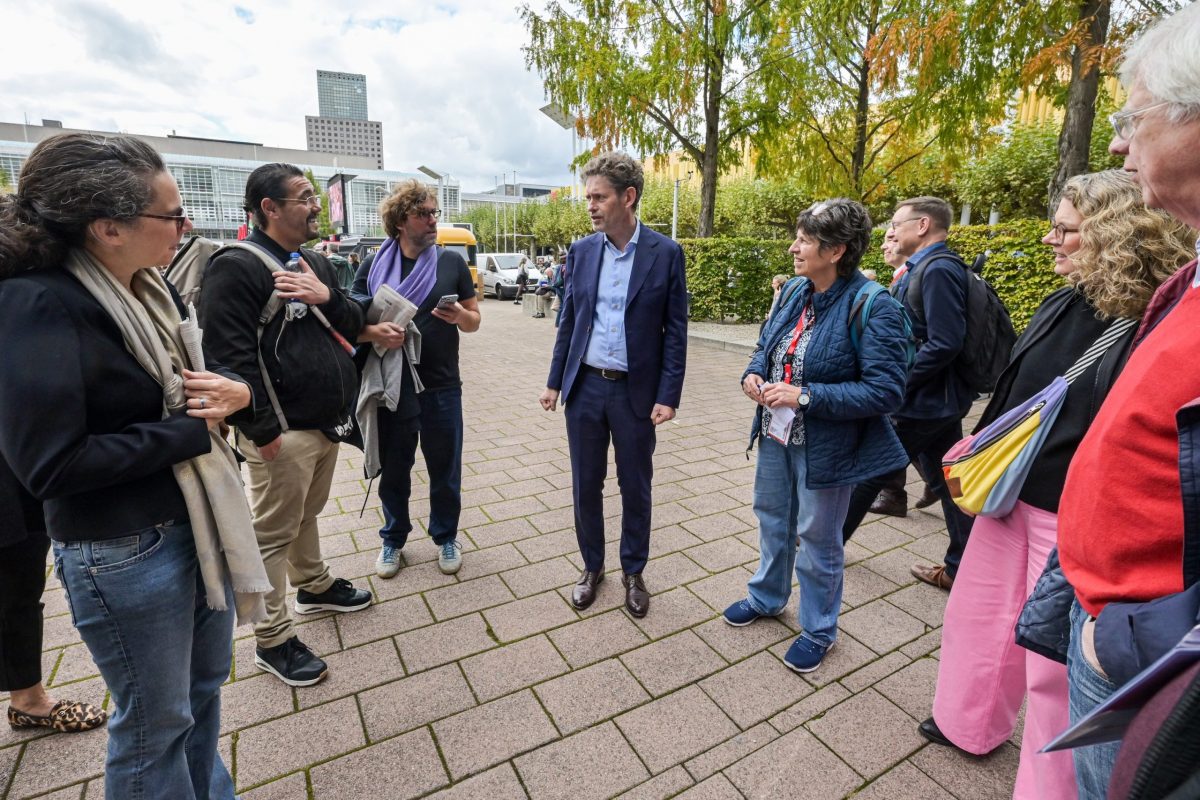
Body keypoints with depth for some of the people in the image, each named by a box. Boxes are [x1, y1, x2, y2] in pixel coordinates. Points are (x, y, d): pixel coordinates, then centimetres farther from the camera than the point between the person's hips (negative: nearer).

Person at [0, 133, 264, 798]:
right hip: (125, 555, -8)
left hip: (200, 521, 8)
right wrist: (191, 429, -18)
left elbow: (211, 370, 13)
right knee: (156, 722, 14)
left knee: (206, 682, 26)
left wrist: (232, 391, -9)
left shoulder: (150, 289, 2)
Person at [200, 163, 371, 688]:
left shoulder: (316, 264, 13)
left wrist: (327, 298, -11)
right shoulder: (236, 267, -14)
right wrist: (262, 428, -19)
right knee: (273, 534, 5)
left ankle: (314, 586, 44)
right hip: (282, 432, -8)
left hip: (327, 424, 8)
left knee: (307, 514, 25)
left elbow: (354, 326, 10)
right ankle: (273, 641, 19)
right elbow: (228, 354, -20)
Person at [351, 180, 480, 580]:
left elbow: (474, 320, 5)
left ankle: (446, 536, 33)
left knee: (445, 469, 11)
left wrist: (459, 316, -18)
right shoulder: (373, 266, 2)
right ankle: (393, 538, 36)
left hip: (442, 387, 0)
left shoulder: (452, 262, 1)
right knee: (393, 469, 14)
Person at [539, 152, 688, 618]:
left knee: (635, 488, 11)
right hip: (584, 387, 3)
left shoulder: (665, 253, -6)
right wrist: (555, 381, 7)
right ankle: (592, 566, 33)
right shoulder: (581, 251, 4)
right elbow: (568, 322, 9)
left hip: (636, 391, -3)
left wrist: (668, 396, -10)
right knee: (585, 484, 12)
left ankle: (633, 572, 32)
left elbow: (675, 330, -5)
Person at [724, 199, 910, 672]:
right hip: (776, 434, 7)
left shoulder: (872, 308, -20)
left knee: (817, 539, 11)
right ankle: (767, 598, 49)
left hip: (824, 446, -7)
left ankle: (818, 630, 36)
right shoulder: (795, 293, 1)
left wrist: (806, 396, -28)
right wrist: (754, 373, -7)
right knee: (772, 518, 23)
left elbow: (885, 390, -23)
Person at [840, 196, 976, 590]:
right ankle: (961, 568, 26)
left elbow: (944, 343, -25)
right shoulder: (927, 267, 11)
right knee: (947, 480, 14)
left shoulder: (938, 270, -18)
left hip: (922, 401, -10)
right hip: (941, 398, 10)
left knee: (870, 471, 5)